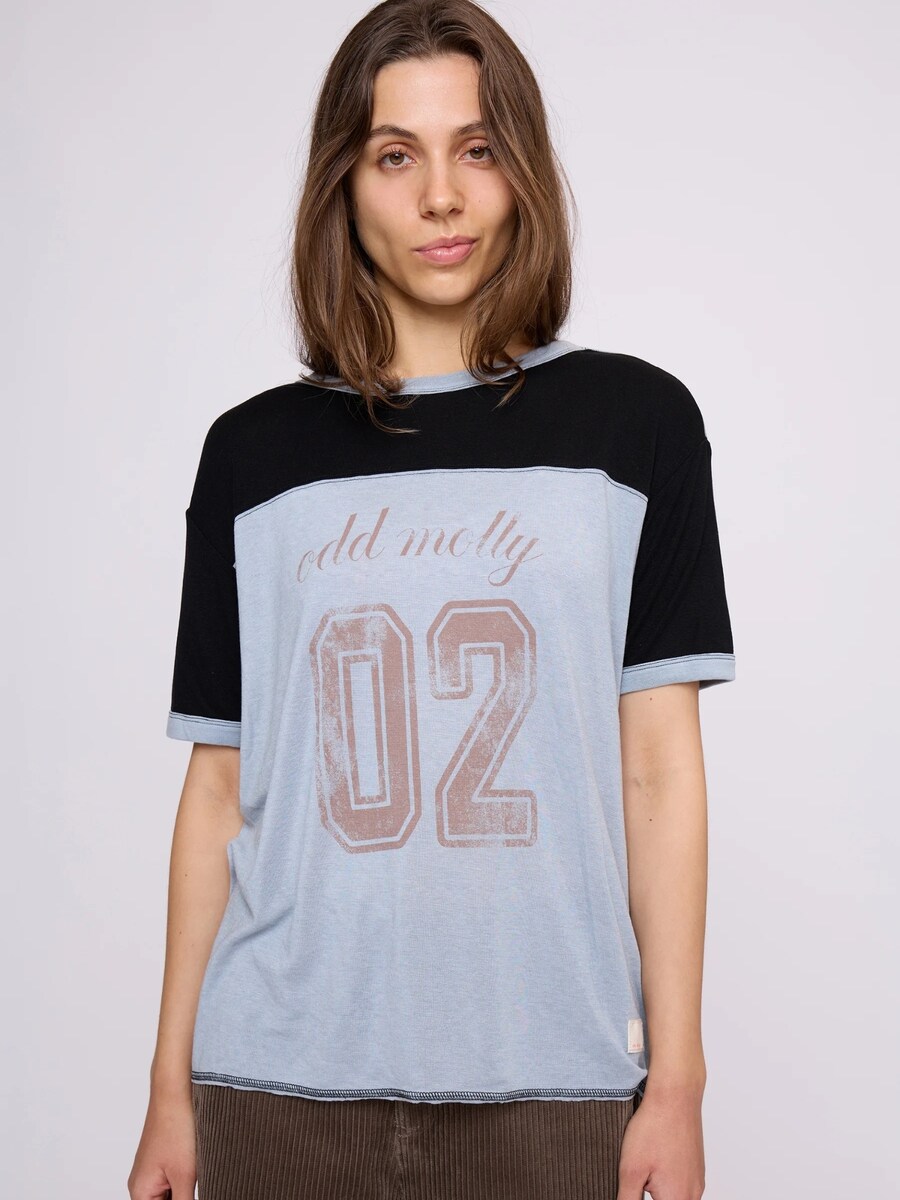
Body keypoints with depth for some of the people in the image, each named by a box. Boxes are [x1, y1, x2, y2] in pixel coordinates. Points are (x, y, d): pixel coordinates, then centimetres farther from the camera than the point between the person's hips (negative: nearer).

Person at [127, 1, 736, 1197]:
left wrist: (676, 1085, -4)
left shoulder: (635, 420, 1)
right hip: (282, 1077, 1)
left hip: (550, 1077, -1)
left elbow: (659, 768, -1)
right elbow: (220, 790, 6)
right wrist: (172, 1087, 5)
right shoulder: (254, 452, 4)